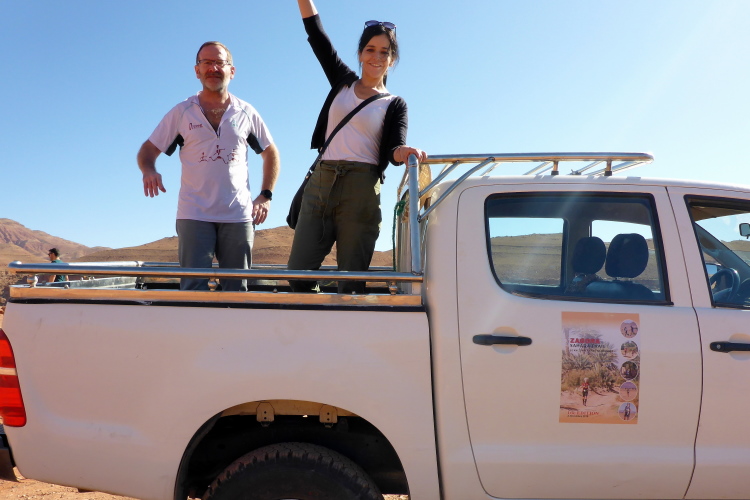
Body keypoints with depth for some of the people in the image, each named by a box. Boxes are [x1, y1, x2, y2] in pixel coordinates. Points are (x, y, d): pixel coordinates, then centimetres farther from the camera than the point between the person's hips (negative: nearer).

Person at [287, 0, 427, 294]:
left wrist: (405, 152, -30)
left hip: (360, 189, -3)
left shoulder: (394, 105, 8)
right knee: (298, 273, -3)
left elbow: (394, 149, -7)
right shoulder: (343, 81, 16)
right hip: (320, 182, 3)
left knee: (352, 281, -4)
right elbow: (315, 32, 13)